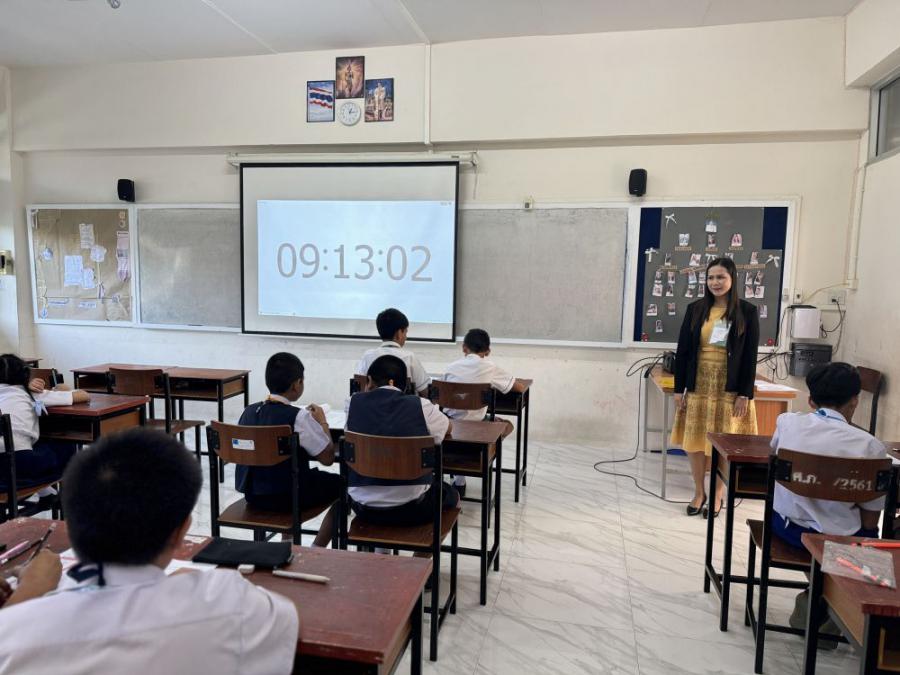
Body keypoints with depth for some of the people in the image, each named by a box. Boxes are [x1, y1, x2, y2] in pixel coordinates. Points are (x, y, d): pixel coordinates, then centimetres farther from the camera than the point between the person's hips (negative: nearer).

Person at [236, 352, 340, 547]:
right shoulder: (299, 417, -20)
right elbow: (327, 458, -14)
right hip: (288, 497, -6)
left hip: (252, 495, 7)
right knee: (342, 484, 14)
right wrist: (322, 423, 0)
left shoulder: (249, 412, -2)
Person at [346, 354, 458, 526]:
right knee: (451, 494, 31)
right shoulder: (420, 405, -3)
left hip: (364, 508, 2)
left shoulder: (355, 402, 1)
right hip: (412, 509, -2)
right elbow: (447, 428, 19)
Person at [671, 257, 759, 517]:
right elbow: (682, 350, 3)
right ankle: (699, 492, 22)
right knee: (695, 440, 6)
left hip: (729, 387, -2)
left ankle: (717, 495, 22)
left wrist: (745, 393, -8)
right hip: (698, 384, 2)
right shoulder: (695, 309, 2)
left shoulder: (747, 312, -3)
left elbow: (750, 356, -3)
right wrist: (679, 388, 0)